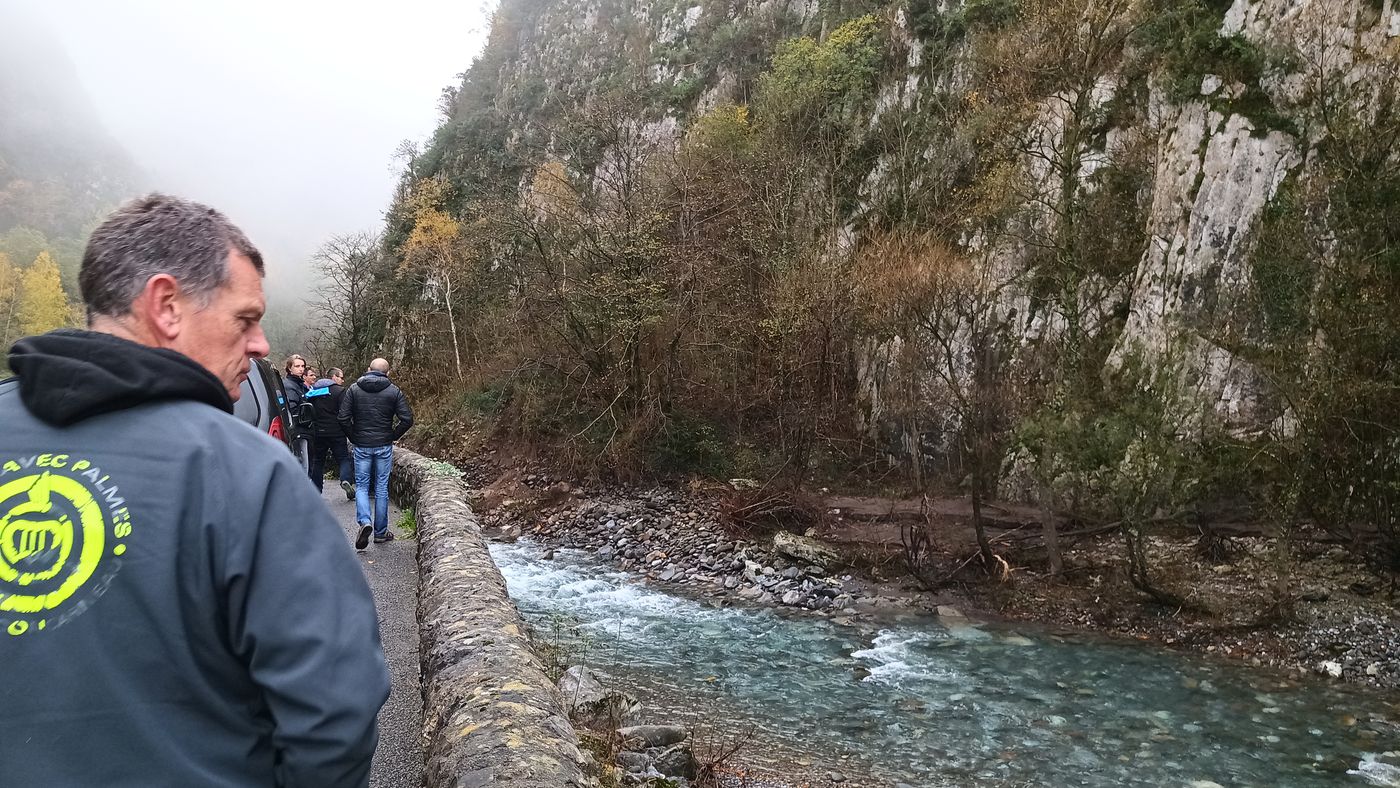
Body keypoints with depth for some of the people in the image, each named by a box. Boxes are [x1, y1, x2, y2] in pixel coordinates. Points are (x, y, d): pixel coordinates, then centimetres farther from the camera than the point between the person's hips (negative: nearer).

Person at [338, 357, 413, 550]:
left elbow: (344, 418, -6)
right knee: (381, 488, 8)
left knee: (361, 486, 10)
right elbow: (407, 419, -9)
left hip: (361, 446, 0)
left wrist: (354, 438, 5)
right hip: (384, 447, 0)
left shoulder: (354, 389, 0)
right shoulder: (394, 391, -2)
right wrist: (392, 437, 3)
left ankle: (364, 521, -14)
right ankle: (381, 532, 13)